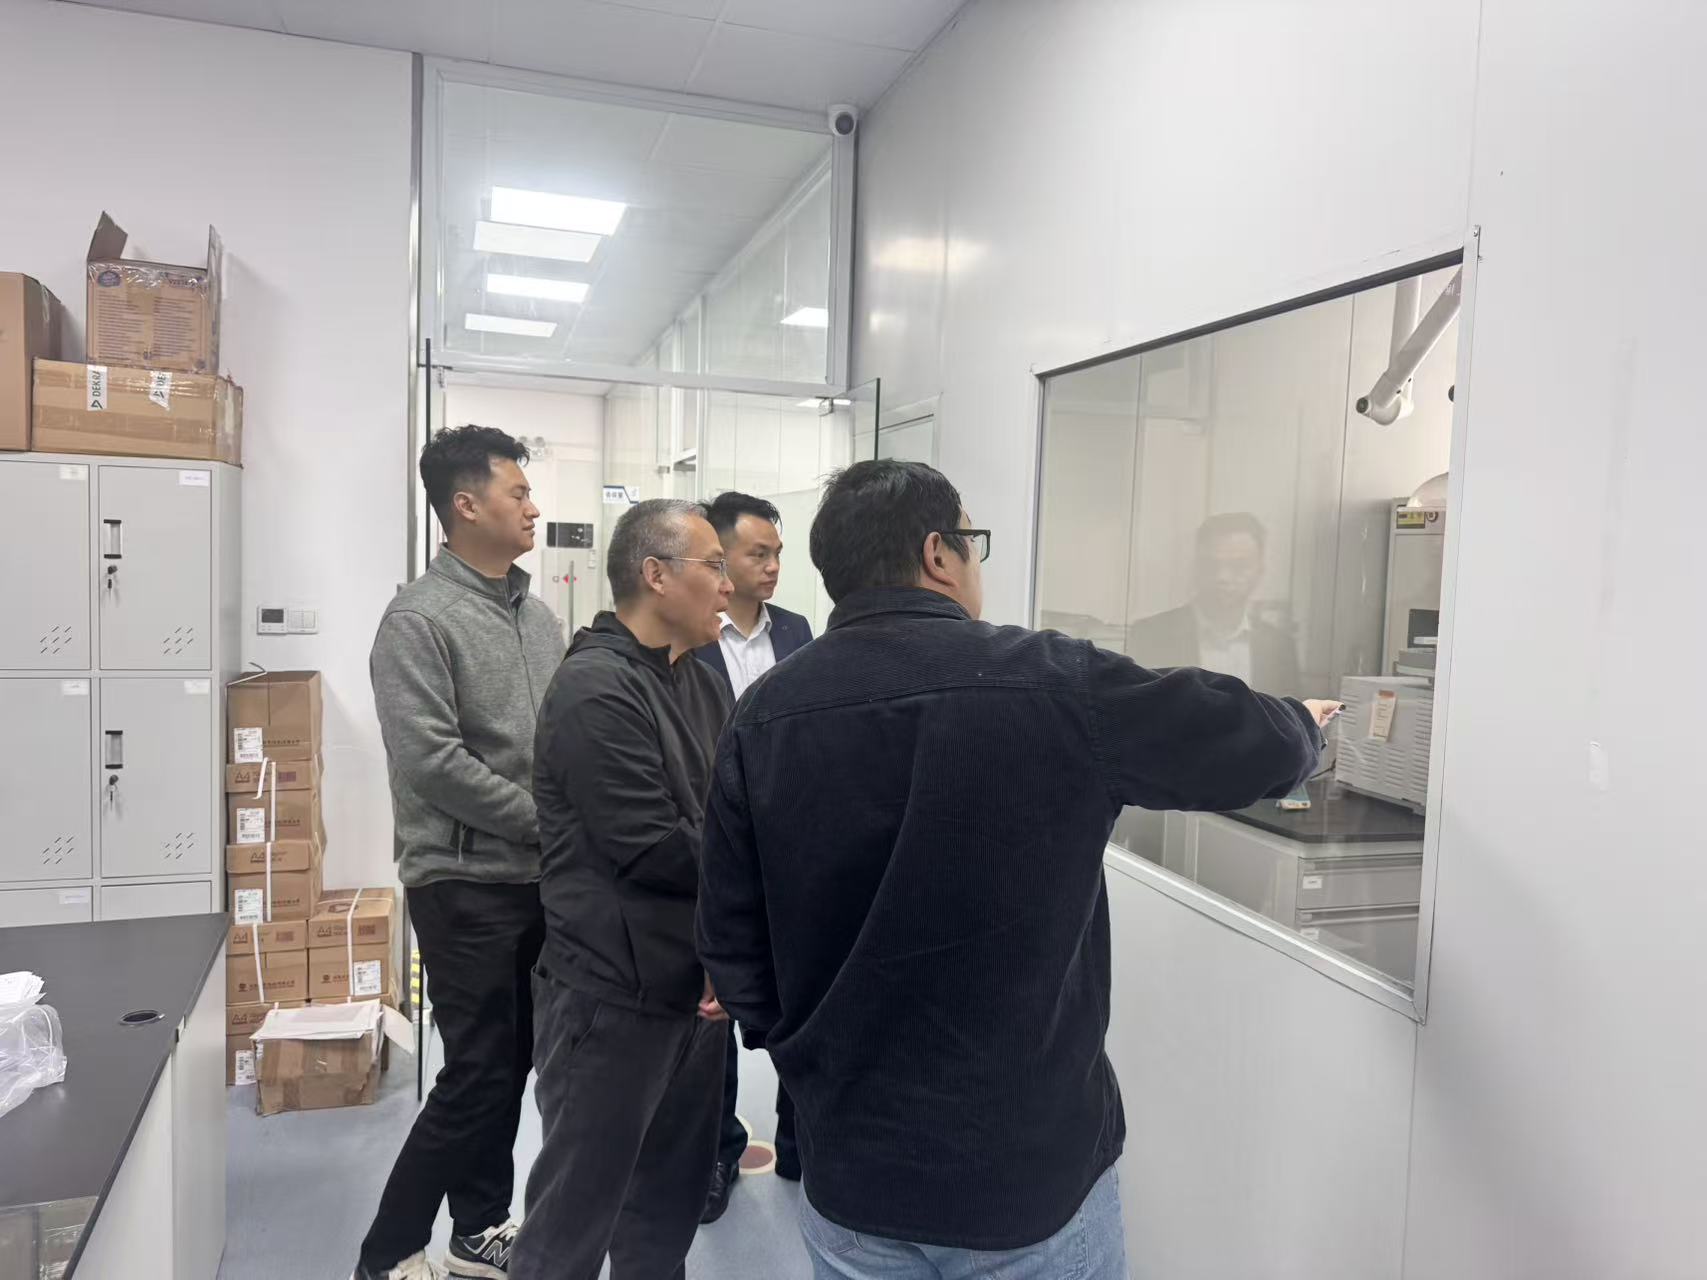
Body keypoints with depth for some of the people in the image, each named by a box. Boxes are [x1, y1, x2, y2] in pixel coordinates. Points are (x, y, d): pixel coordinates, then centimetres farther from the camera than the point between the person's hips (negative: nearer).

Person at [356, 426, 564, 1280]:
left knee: (511, 1065, 15)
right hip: (465, 882, -7)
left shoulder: (537, 615, 10)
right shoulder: (419, 618, -12)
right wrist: (549, 823, -15)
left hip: (538, 878, 7)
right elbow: (433, 762, -19)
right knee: (477, 1074, -2)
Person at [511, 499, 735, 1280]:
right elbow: (651, 849, -24)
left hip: (694, 983, 8)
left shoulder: (703, 684, 8)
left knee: (670, 1202, 21)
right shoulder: (596, 688, -19)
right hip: (613, 993, -8)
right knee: (575, 1215, 9)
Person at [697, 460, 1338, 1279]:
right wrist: (1302, 726, 20)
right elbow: (1251, 744, -3)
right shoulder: (1053, 682, -16)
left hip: (852, 1167, 3)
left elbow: (730, 942, -2)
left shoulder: (763, 715, -8)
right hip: (1033, 1160, -2)